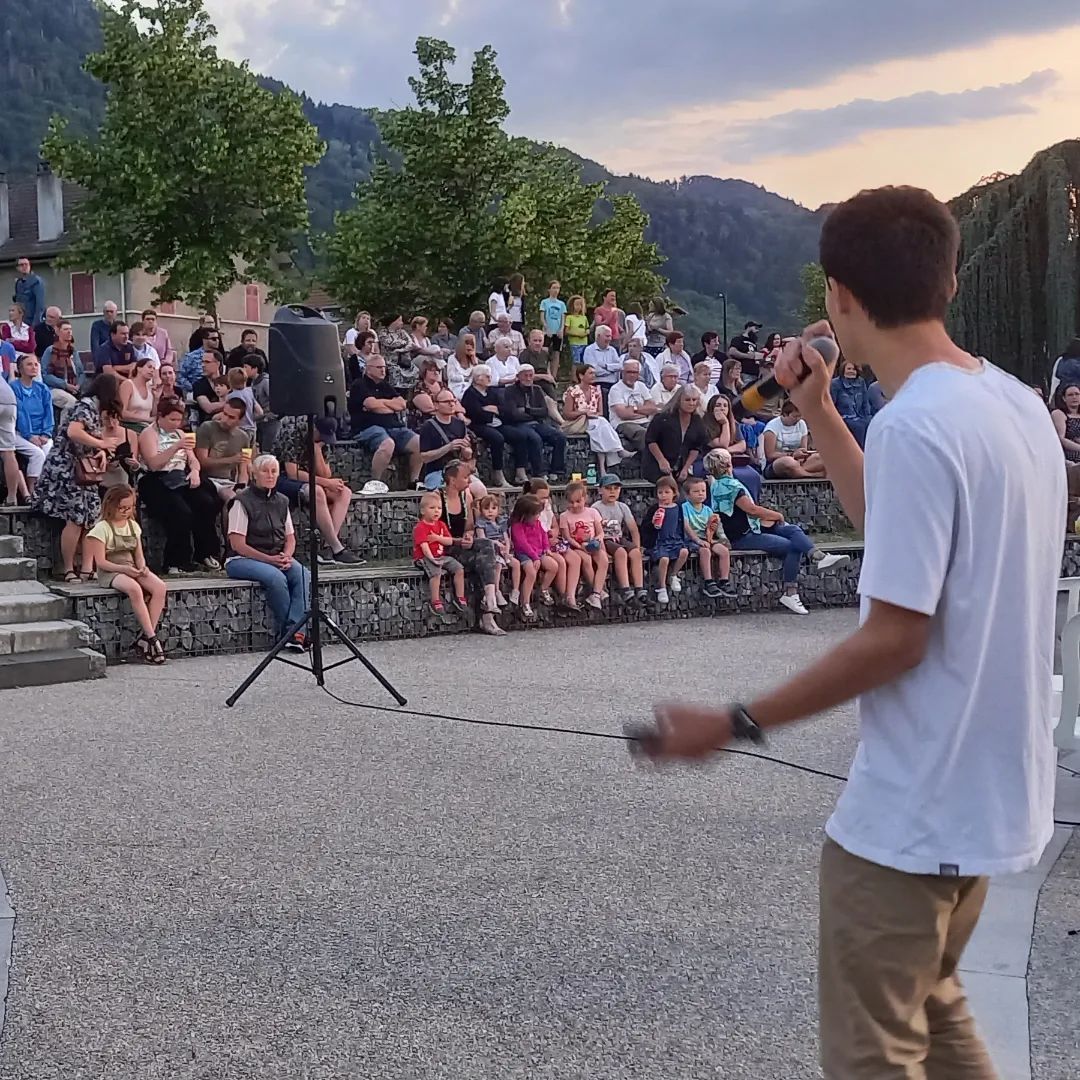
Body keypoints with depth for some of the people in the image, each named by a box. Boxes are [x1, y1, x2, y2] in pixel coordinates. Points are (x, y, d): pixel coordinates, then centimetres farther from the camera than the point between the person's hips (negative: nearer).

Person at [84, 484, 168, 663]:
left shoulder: (133, 525, 14)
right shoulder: (102, 528, -5)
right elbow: (101, 561, -9)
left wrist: (142, 567, -8)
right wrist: (124, 568, -21)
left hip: (132, 570, 6)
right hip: (110, 572, -6)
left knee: (159, 587, -24)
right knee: (134, 589, -38)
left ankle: (144, 639, -24)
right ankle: (152, 639, -32)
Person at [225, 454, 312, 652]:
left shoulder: (281, 501, 12)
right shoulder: (242, 502, -7)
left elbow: (290, 537, 15)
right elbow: (237, 544, -12)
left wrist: (286, 556, -8)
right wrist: (269, 559, -18)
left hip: (277, 558, 6)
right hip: (243, 560, -6)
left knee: (303, 575, -25)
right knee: (276, 577, -35)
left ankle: (293, 631, -33)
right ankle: (284, 631, -21)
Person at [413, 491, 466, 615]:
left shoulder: (441, 525, 12)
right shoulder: (420, 527, -10)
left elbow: (450, 541, 4)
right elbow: (424, 545, -21)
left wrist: (437, 537, -11)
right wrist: (431, 558, -31)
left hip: (442, 556, 7)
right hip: (425, 558, -7)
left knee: (459, 569, -8)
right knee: (436, 572, -33)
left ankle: (460, 598, 3)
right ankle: (436, 602, -27)